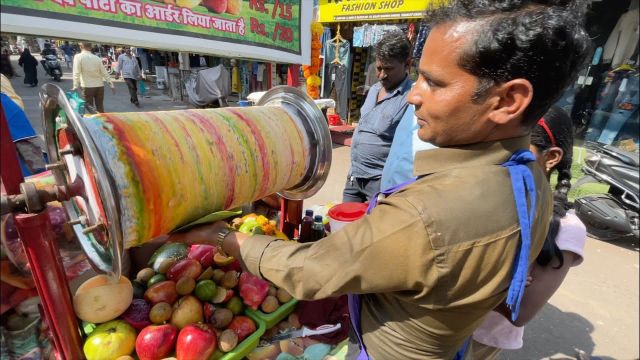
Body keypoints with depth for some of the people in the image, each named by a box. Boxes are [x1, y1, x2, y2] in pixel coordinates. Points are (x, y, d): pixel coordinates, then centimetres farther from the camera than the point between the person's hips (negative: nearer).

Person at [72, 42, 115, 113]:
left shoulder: (78, 57, -5)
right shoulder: (97, 58, 5)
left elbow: (76, 73, -12)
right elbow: (104, 73, 5)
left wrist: (75, 86, -11)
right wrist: (111, 85, 10)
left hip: (87, 87, -3)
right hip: (99, 86, 4)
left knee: (89, 108, 8)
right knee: (100, 109, 12)